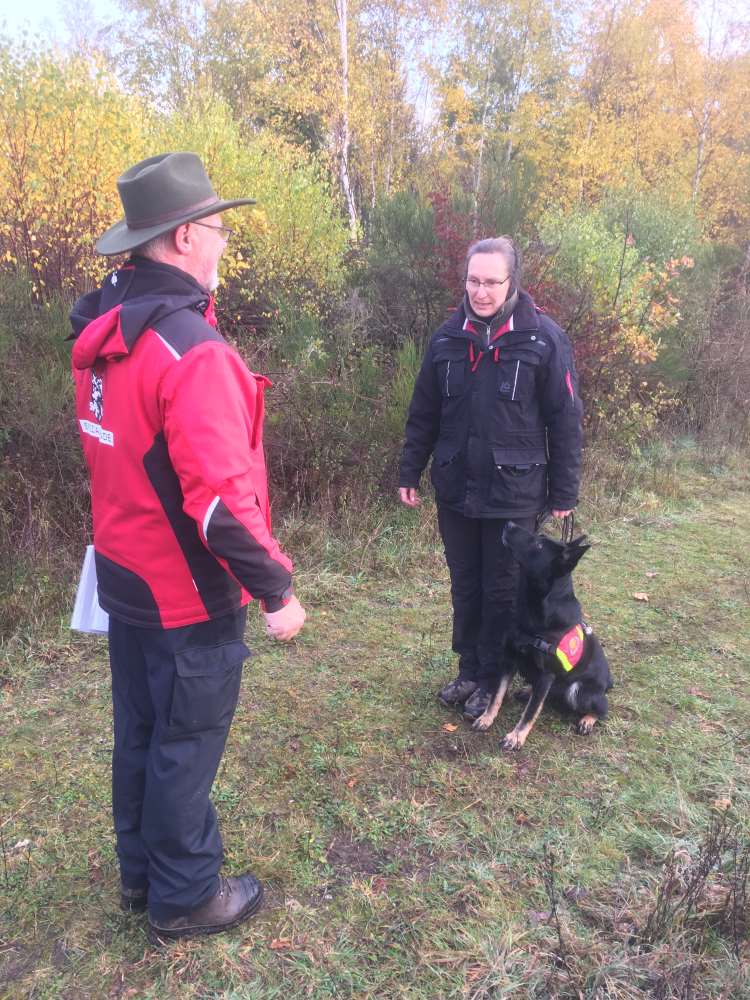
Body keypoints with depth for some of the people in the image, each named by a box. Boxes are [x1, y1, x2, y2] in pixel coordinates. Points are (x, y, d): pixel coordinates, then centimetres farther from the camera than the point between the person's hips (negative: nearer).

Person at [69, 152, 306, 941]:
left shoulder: (102, 330, 4)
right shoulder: (190, 348, -25)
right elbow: (220, 495, -28)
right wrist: (275, 587, -19)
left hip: (125, 574, 9)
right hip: (188, 590, -9)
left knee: (139, 731, 22)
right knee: (186, 745, 9)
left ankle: (139, 871, 41)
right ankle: (184, 897, 30)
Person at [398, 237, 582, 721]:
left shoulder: (543, 337, -9)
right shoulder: (447, 337, 2)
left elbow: (565, 421, -6)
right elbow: (424, 413, 9)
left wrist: (563, 493, -6)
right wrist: (410, 472, 8)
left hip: (513, 493, -3)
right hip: (455, 489, 4)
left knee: (503, 591, 9)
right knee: (465, 585, 15)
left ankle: (492, 680, 27)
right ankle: (468, 670, 33)